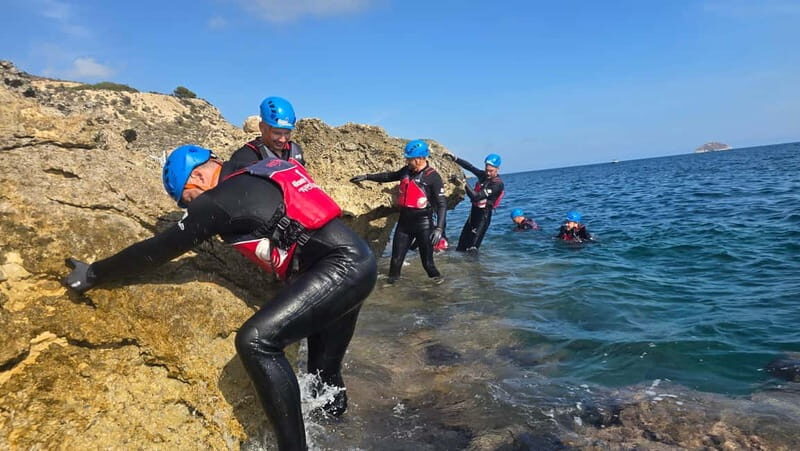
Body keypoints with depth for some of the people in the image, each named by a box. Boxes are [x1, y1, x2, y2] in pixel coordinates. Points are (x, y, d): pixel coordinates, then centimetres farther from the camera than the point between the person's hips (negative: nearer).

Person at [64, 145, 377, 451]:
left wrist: (93, 274, 12)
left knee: (256, 341, -14)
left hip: (340, 267, -10)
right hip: (359, 262, 10)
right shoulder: (255, 179, 19)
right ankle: (331, 402, 46)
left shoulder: (221, 200, -6)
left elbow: (161, 248, 0)